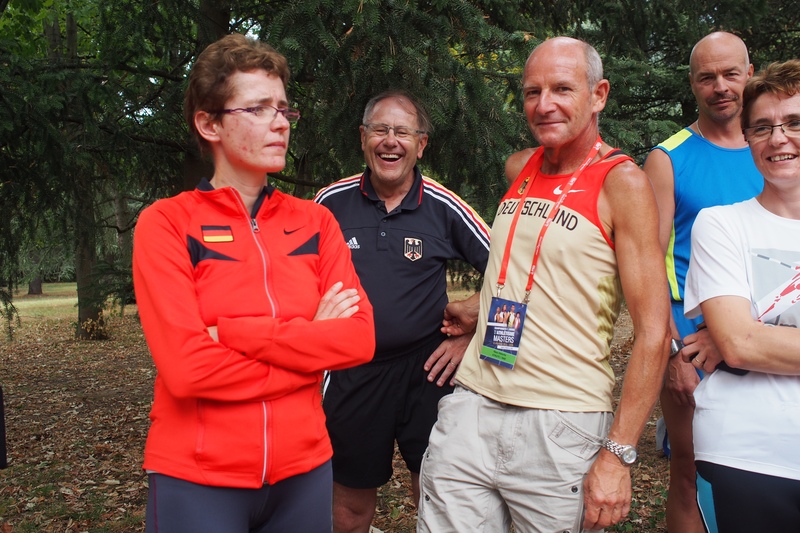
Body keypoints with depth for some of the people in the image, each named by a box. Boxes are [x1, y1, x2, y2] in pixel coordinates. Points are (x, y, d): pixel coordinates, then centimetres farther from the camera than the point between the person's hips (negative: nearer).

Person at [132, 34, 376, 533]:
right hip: (198, 477, -3)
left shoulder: (315, 222, 3)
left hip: (304, 468, 4)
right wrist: (312, 343, -10)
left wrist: (234, 331, -16)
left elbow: (360, 337, -8)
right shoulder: (167, 223, -7)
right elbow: (187, 367, -18)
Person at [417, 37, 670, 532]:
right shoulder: (519, 167, 10)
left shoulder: (622, 181, -8)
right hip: (470, 408, 5)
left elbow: (654, 329, -13)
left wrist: (618, 453, -16)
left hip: (561, 427, -5)